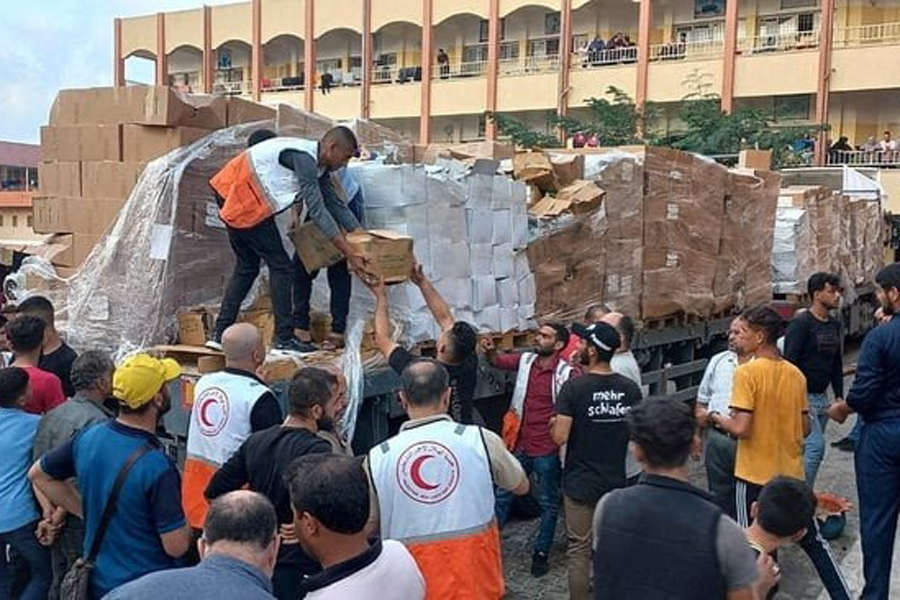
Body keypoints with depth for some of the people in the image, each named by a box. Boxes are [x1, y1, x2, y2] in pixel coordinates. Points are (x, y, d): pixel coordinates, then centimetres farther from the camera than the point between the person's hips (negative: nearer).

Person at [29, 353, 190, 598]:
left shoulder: (88, 438, -8)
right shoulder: (158, 466, -28)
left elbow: (38, 474, 10)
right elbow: (176, 546, -25)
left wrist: (88, 512, 8)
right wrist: (186, 523, -4)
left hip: (97, 580, 6)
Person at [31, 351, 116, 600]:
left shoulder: (51, 416, 6)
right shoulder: (97, 422, -22)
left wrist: (49, 510, 8)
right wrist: (60, 514, -13)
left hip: (58, 522, 8)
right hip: (83, 522, -8)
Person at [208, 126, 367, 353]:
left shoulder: (318, 166, 10)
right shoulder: (304, 157, -20)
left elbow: (335, 204, 14)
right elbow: (316, 209, -25)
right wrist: (348, 252, -25)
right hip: (245, 200, -10)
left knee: (246, 267, 17)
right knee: (282, 266, -4)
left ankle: (221, 334, 18)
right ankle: (284, 338, 0)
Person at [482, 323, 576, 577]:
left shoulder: (567, 373, -14)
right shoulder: (525, 360, 2)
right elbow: (499, 361, -3)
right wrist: (490, 351, -22)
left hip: (547, 450, -4)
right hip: (519, 445, 4)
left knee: (548, 504, 13)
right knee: (502, 496, 13)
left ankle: (541, 553, 29)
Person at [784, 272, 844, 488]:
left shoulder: (835, 324, 11)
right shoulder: (801, 323, -14)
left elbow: (837, 363, 18)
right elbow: (790, 363, -17)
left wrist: (839, 396, 14)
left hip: (822, 397, 8)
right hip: (802, 396, -8)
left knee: (808, 448, 11)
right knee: (815, 446, -12)